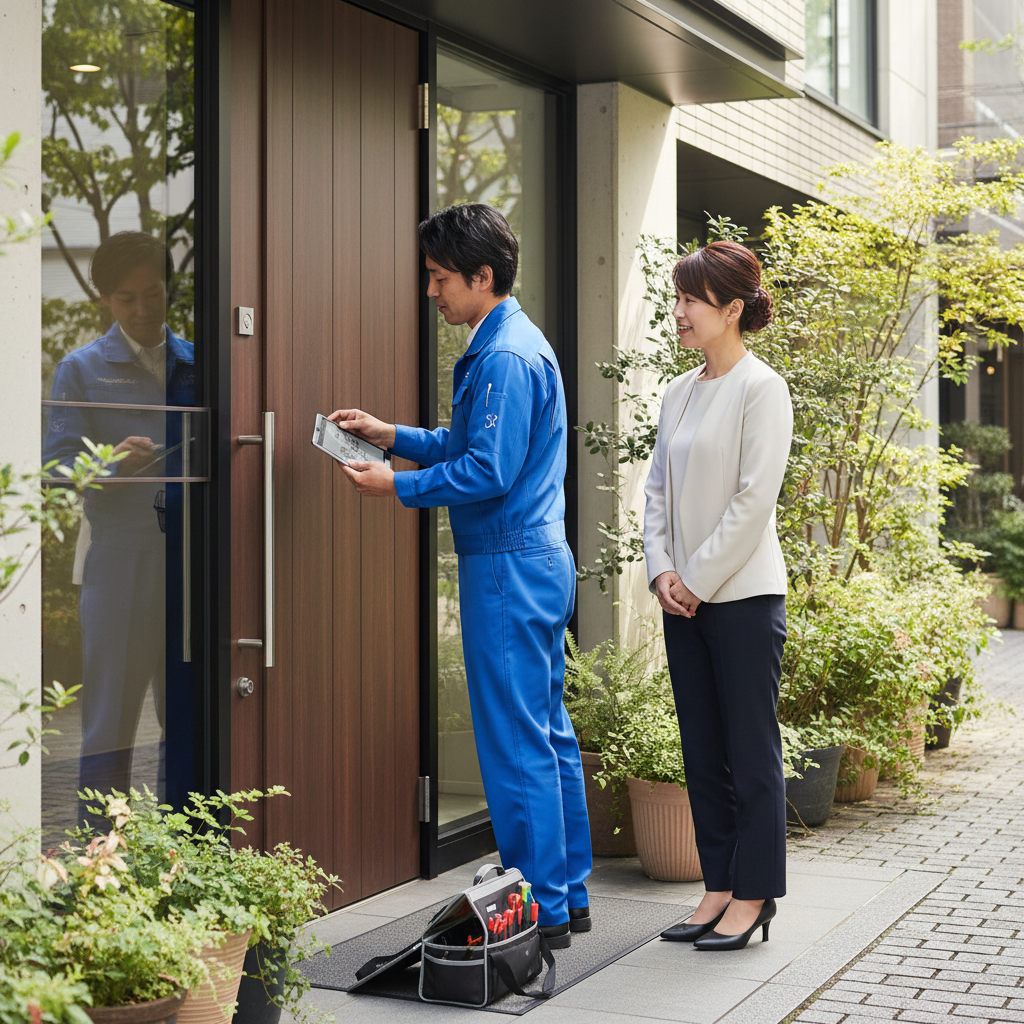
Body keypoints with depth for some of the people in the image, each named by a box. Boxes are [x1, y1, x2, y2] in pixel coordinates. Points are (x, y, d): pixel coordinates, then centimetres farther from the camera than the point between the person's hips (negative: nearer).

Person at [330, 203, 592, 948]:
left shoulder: (505, 357, -16)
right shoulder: (518, 343, 16)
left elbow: (489, 472, -21)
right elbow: (470, 446, 22)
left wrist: (397, 486, -12)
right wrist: (390, 434, 15)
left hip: (509, 569, -11)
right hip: (540, 560, 11)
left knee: (517, 746, -4)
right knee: (549, 733, 14)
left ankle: (540, 911, 4)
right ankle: (569, 896, 23)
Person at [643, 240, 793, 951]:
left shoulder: (761, 388, -9)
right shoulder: (680, 393, 13)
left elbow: (753, 500, -15)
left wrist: (698, 579, -12)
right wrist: (662, 570, 0)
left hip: (743, 595, -7)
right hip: (686, 598, 8)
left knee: (751, 751, 0)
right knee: (703, 751, 11)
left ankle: (752, 897, 8)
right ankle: (720, 890, 20)